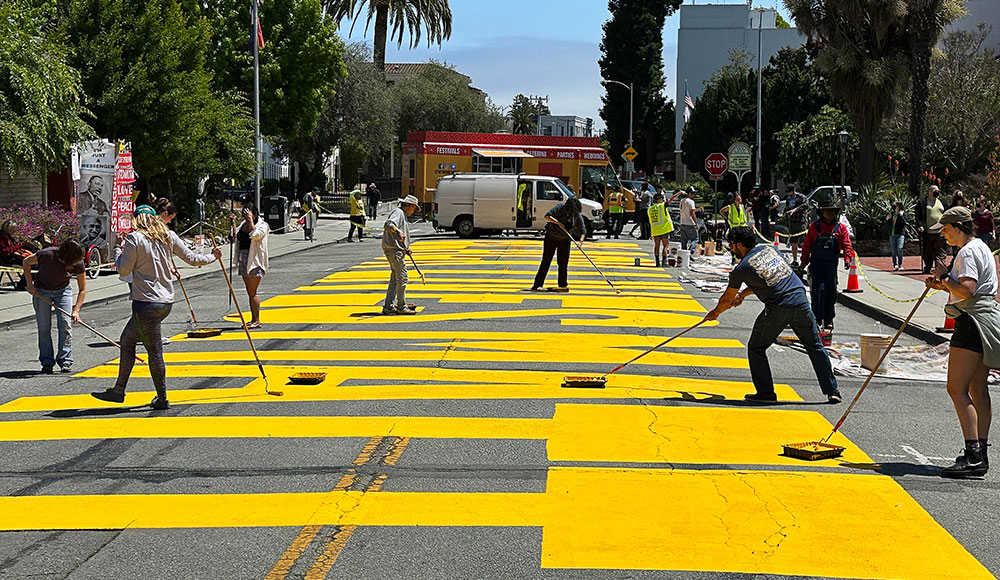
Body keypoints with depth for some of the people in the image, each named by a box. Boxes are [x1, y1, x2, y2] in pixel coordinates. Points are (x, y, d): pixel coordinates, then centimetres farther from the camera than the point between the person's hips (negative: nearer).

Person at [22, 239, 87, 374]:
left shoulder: (78, 264, -24)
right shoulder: (47, 255, -30)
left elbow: (82, 289, -14)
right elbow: (26, 262, -9)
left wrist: (76, 310, -24)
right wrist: (29, 284, -13)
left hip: (62, 291, 1)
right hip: (41, 291, -1)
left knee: (65, 325, -9)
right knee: (44, 327, -3)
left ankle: (65, 361, -2)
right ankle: (47, 362, 4)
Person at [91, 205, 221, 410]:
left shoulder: (134, 239, -9)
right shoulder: (168, 236, 7)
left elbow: (123, 270, -6)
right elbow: (191, 258, 12)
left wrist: (117, 248, 10)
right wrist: (213, 257, 31)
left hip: (146, 303, -7)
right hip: (166, 301, 7)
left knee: (154, 349, -1)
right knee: (127, 339, 16)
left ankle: (162, 398, 3)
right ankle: (118, 390, 19)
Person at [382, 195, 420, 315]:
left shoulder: (403, 215, 24)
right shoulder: (398, 213, -8)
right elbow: (388, 224, -27)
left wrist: (406, 249, 19)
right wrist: (398, 231, -43)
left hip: (397, 250, 11)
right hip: (394, 250, -11)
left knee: (395, 279, 11)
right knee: (402, 278, -8)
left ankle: (388, 306, 13)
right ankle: (401, 307, -5)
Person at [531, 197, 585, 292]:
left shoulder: (578, 216, -11)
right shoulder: (560, 207, -19)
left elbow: (583, 230, -4)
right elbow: (547, 216, -25)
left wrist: (581, 238, -24)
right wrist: (558, 222, -38)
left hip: (564, 240, 2)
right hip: (551, 237, -2)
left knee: (563, 263, -1)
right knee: (546, 260, -1)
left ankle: (563, 285, 9)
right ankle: (537, 285, 3)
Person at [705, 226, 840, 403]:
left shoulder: (741, 268, 0)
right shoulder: (769, 249, 15)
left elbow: (727, 299, 12)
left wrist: (715, 313, 32)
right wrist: (743, 293, 35)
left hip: (778, 308, -5)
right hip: (801, 301, 5)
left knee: (756, 348, 13)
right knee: (815, 346, 15)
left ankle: (765, 392, 10)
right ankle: (831, 390, 15)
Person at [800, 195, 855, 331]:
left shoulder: (841, 228, 5)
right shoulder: (814, 227, 3)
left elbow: (847, 245, 1)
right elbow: (807, 246, 6)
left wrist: (847, 259, -14)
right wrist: (804, 263, 6)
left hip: (831, 264, 2)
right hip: (816, 263, -2)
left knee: (831, 292, 6)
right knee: (819, 289, -12)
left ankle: (828, 320, 16)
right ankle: (817, 319, -8)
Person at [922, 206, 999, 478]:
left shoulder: (968, 252, -13)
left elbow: (966, 291, -25)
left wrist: (945, 275, -10)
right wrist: (942, 284, 14)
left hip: (974, 321, -11)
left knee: (957, 388, -13)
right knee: (977, 388, 12)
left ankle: (973, 456, -19)